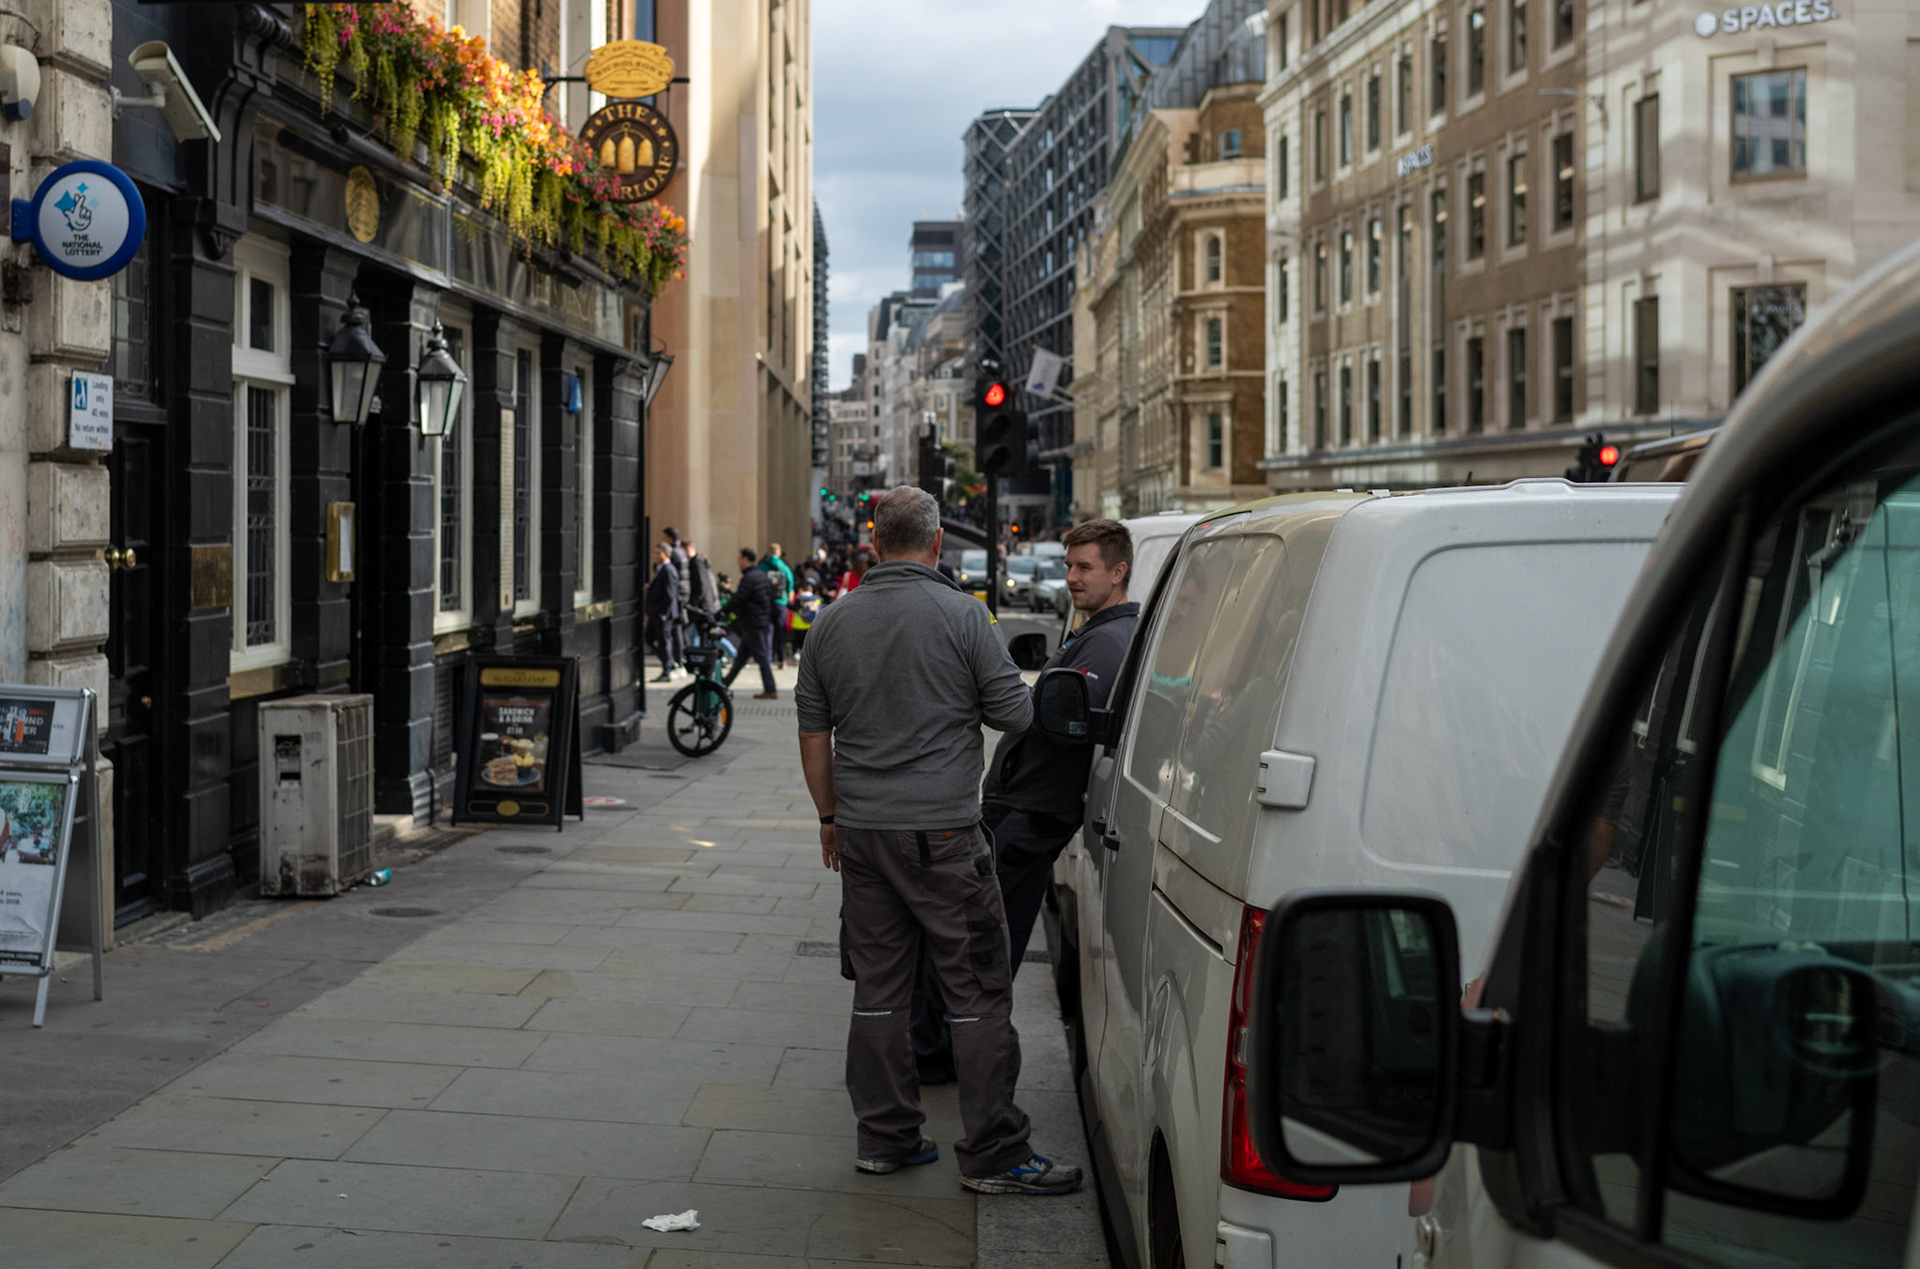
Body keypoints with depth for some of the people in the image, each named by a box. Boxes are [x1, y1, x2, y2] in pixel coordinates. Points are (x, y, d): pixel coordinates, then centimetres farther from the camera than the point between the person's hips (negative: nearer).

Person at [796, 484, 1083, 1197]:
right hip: (941, 831, -5)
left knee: (877, 988, 12)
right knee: (978, 992, -1)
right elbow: (1015, 714, -6)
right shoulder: (961, 614, -9)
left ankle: (885, 1138, 18)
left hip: (861, 829, 6)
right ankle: (994, 1155, 1)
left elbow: (814, 733, 13)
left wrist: (830, 818, 23)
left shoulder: (832, 623, 7)